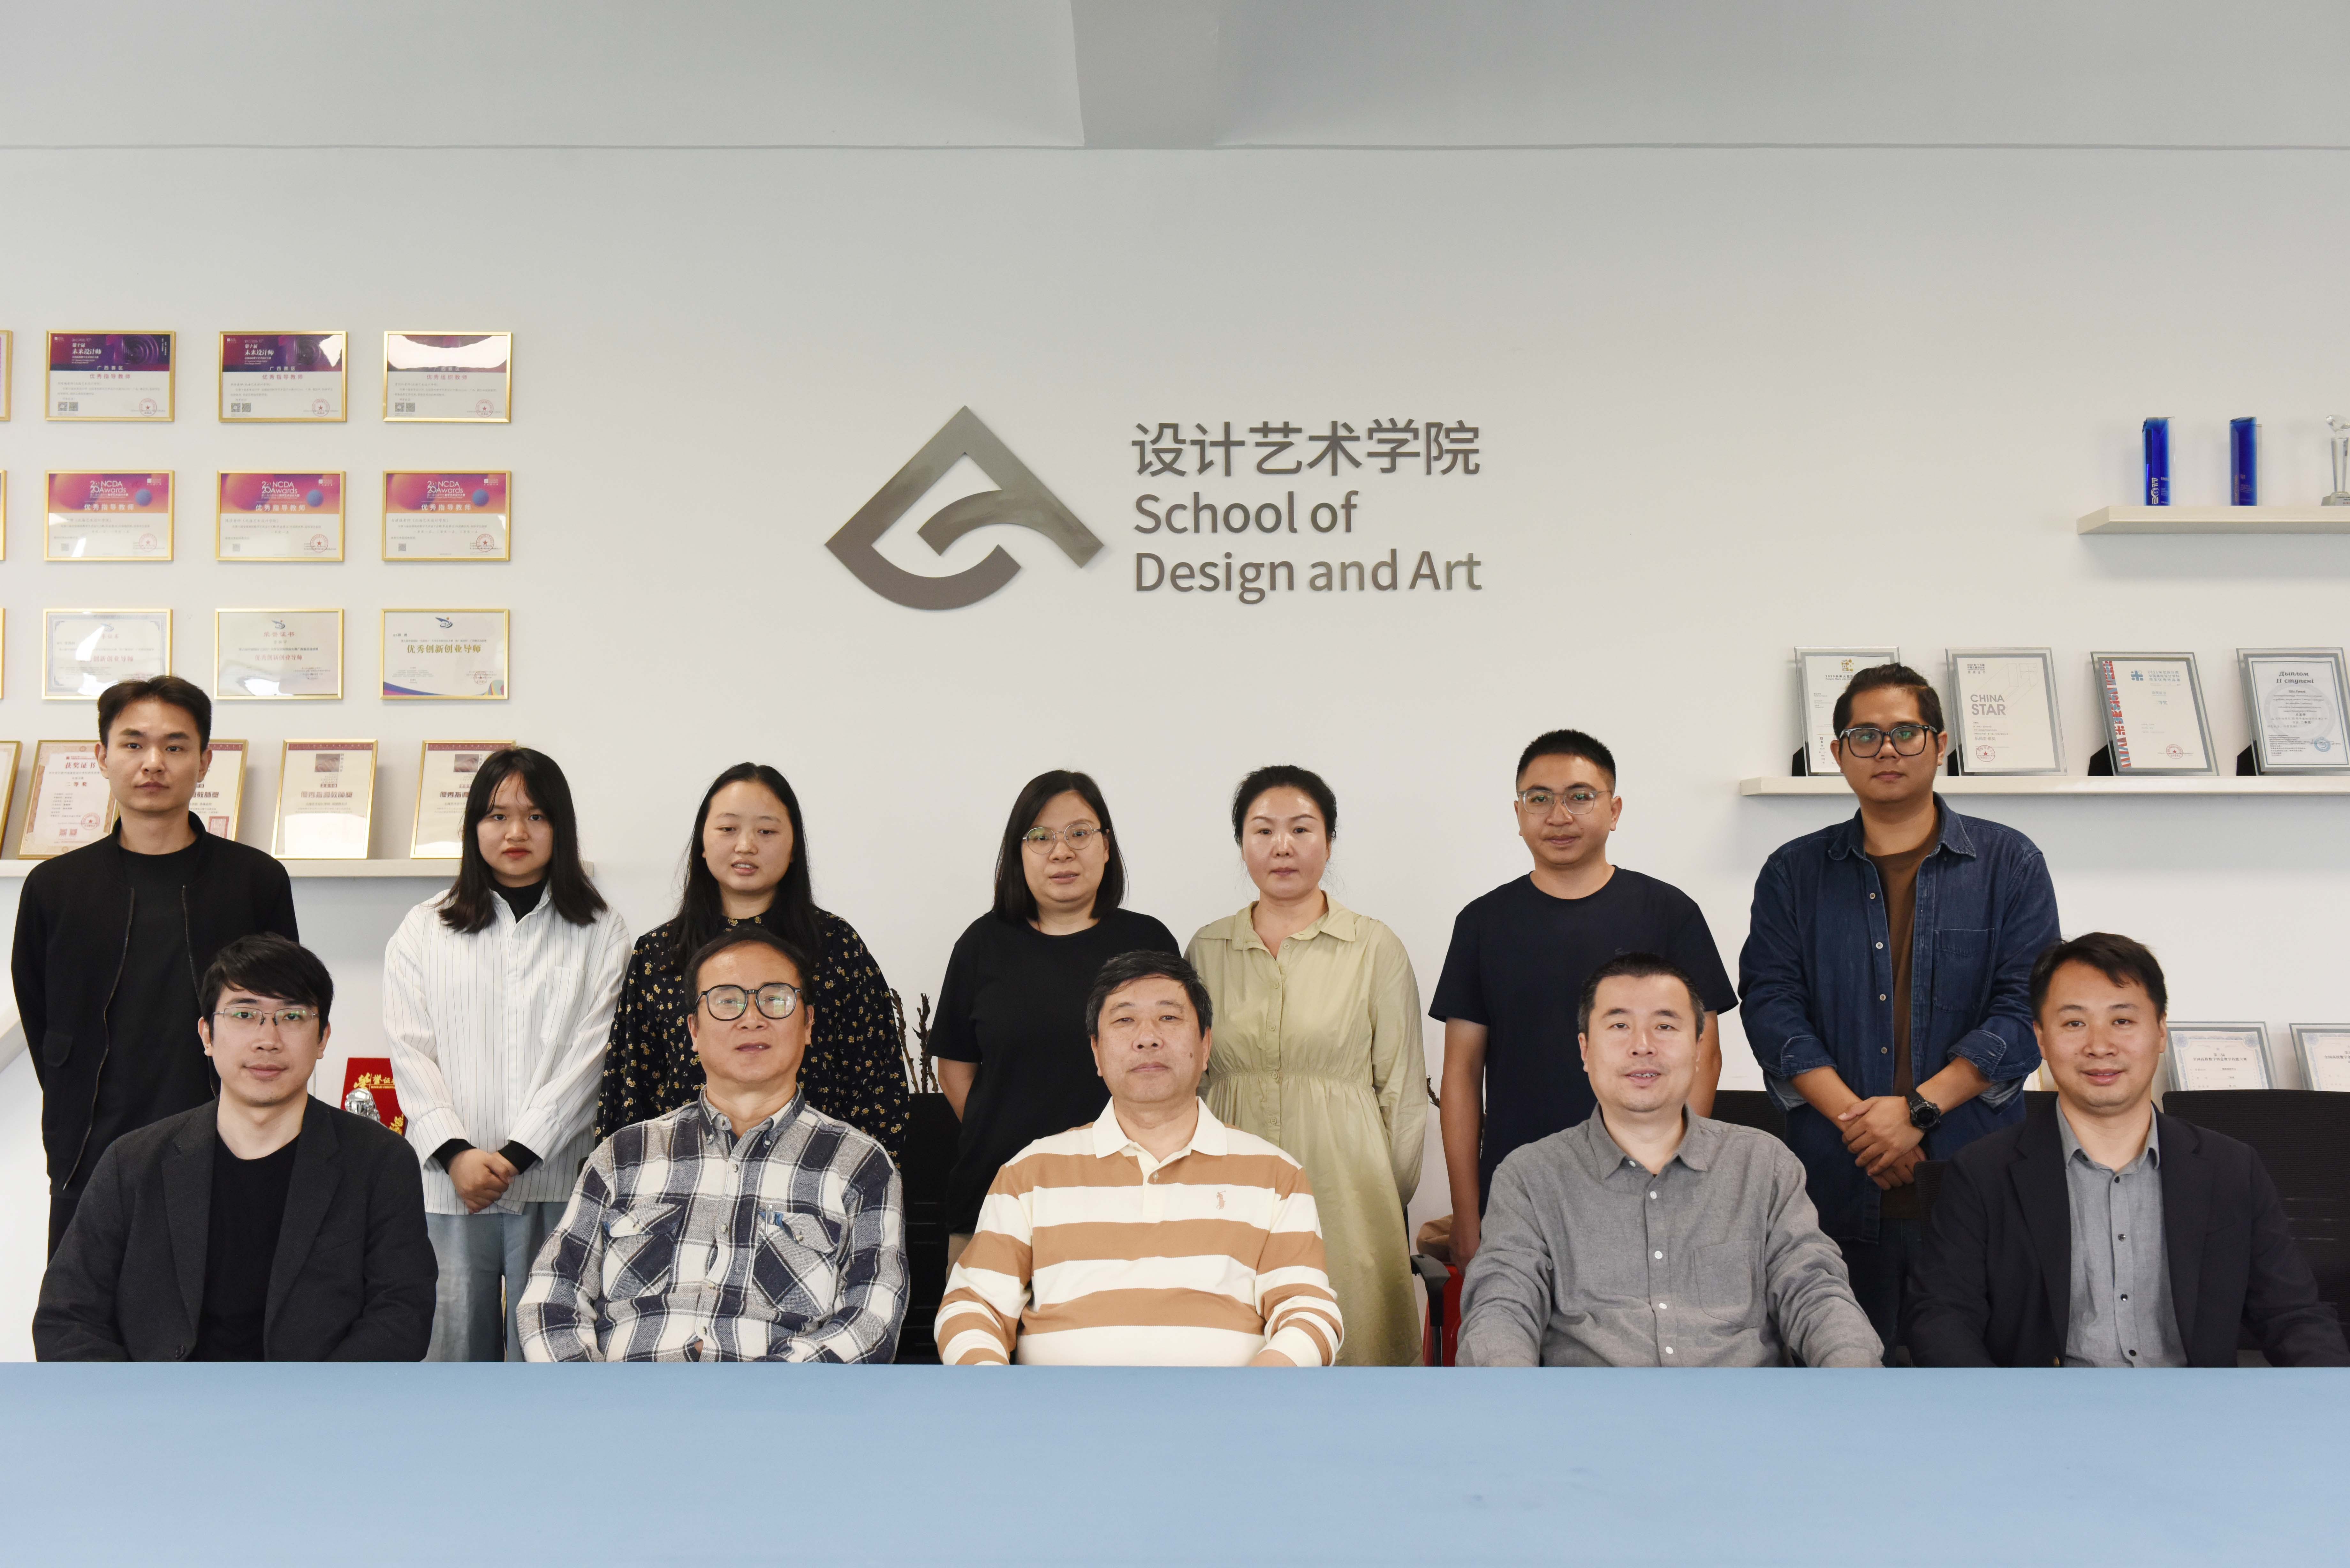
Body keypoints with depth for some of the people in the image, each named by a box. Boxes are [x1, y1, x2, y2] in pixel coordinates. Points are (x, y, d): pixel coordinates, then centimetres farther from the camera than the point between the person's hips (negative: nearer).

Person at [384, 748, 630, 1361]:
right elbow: (410, 1051, 5)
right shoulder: (424, 931, 14)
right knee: (454, 1351, 3)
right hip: (447, 1182, 1)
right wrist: (456, 1153, -9)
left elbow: (591, 1053, -1)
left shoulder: (600, 934, 8)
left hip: (555, 1180, -1)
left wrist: (515, 1154, -10)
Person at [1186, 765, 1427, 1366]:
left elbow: (1404, 1093, 5)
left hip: (1344, 1184, -2)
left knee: (1351, 1345, -3)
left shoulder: (1376, 948, 2)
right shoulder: (1207, 950, 9)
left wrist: (1391, 1202, 5)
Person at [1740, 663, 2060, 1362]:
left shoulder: (2009, 864, 6)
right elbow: (1772, 1009, 0)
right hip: (1838, 1182, 1)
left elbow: (2025, 1008, -3)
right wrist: (1855, 1119, -12)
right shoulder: (1794, 873, 9)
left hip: (1975, 1177, -1)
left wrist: (1919, 1108, -12)